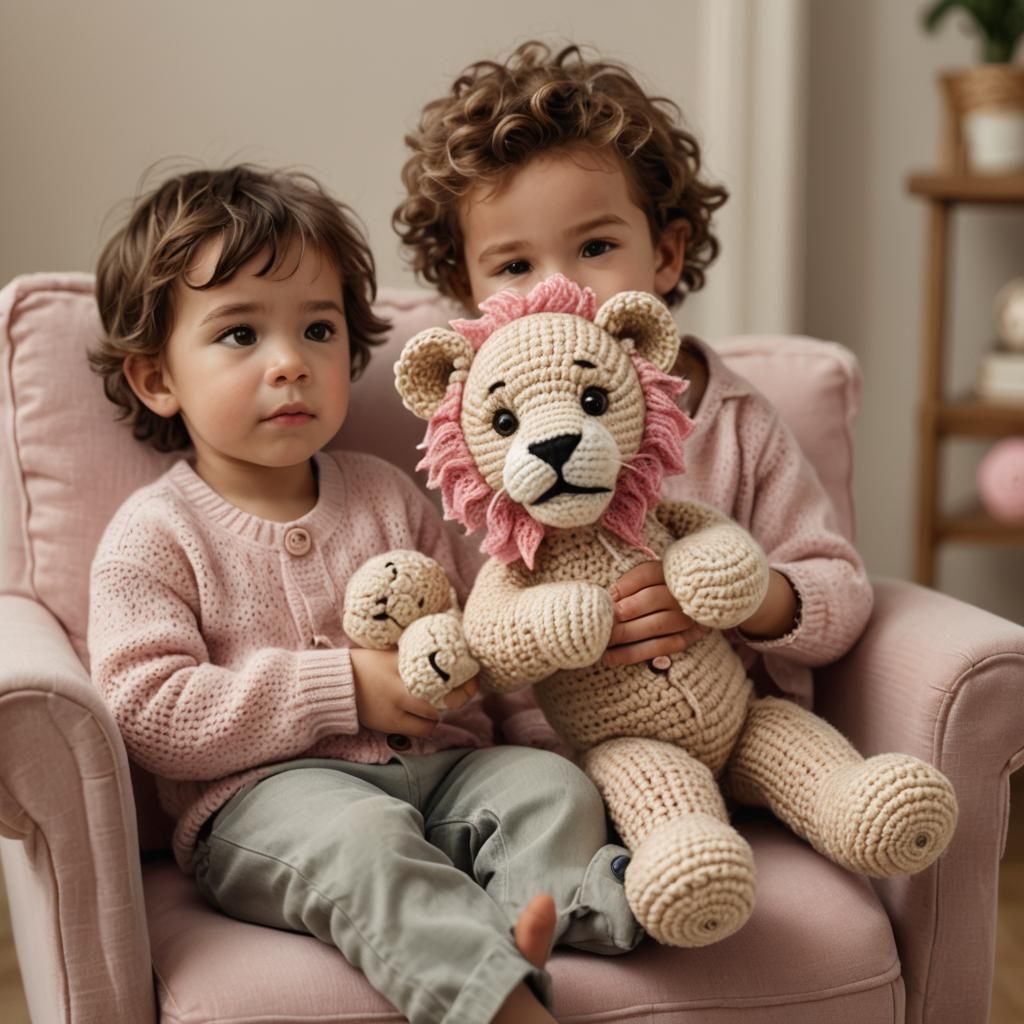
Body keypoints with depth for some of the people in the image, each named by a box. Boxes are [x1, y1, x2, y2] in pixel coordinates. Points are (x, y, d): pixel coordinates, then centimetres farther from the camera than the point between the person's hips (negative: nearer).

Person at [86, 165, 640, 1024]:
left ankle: (575, 901, -42)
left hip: (434, 762, 6)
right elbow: (147, 712, -10)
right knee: (361, 836, -35)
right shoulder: (156, 534, 0)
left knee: (552, 784, -17)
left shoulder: (385, 495, 15)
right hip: (264, 794, -5)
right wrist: (344, 688, -15)